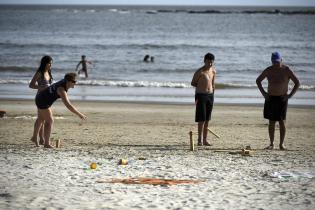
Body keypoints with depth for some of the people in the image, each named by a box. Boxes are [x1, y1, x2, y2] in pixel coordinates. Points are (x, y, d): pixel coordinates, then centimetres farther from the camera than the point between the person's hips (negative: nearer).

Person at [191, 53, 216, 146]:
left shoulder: (213, 71, 9)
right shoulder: (200, 72, -10)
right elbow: (193, 83, 0)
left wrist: (211, 94, 15)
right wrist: (201, 87, 1)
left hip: (210, 96, 6)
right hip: (201, 95, -6)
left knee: (207, 119, 8)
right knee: (202, 119, -9)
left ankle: (205, 140, 13)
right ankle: (200, 140, -8)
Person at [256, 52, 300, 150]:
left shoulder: (287, 70, -10)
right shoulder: (268, 70, -4)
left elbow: (297, 83, -4)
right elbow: (258, 80, 11)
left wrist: (290, 95, -10)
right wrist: (263, 93, 2)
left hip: (282, 98, -2)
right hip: (270, 98, 2)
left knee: (282, 122, -5)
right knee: (271, 122, 3)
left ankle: (281, 144, 3)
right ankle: (271, 144, 10)